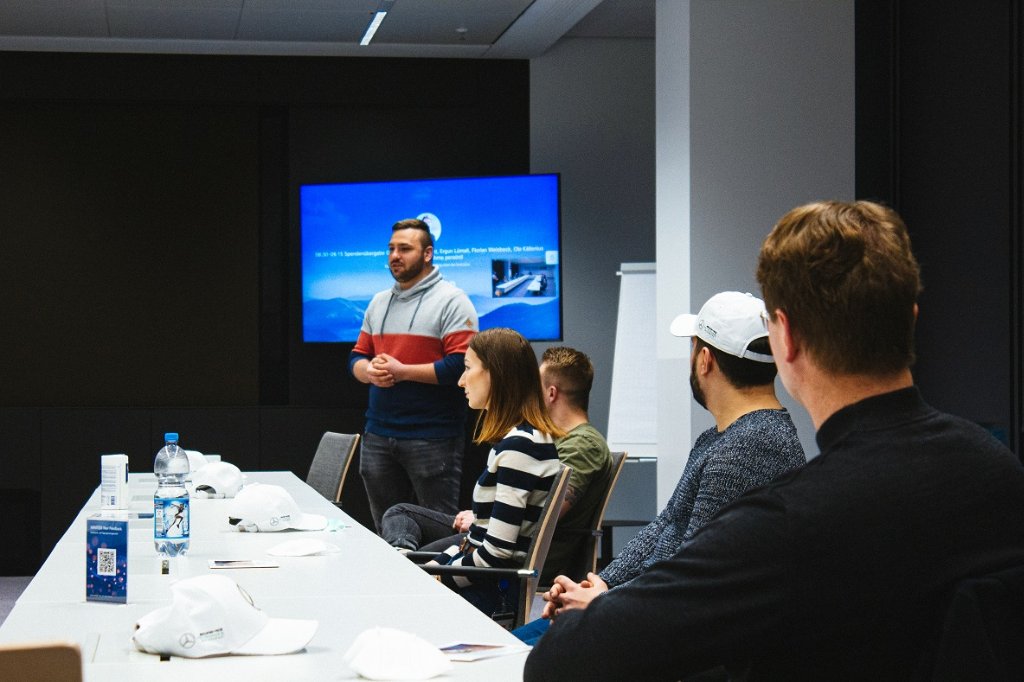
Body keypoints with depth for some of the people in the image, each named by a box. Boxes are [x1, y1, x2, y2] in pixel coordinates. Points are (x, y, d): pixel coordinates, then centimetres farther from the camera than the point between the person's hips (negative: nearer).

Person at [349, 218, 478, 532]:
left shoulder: (451, 301, -6)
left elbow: (460, 365, -16)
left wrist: (401, 371, -16)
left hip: (432, 438, -7)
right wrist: (369, 371, -6)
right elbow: (357, 356, 18)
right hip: (378, 436, 7)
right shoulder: (379, 302, 17)